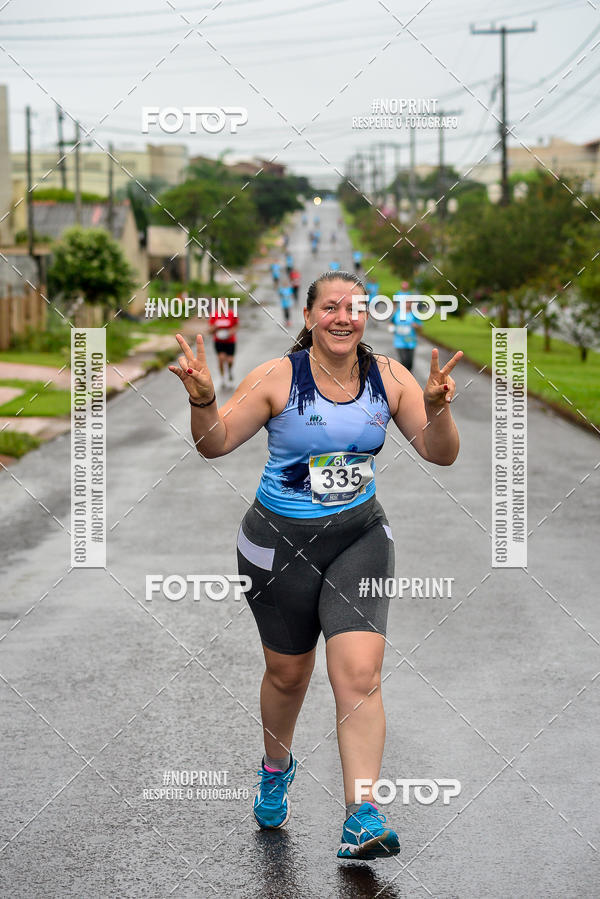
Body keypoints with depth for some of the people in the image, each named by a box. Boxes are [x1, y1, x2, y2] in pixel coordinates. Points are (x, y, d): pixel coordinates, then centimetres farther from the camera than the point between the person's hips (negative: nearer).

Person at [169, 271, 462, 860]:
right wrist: (203, 399, -30)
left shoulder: (388, 377, -3)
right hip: (280, 542, -1)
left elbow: (441, 455, -1)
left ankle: (362, 821, -13)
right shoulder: (278, 378, -12)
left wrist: (437, 408, -22)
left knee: (359, 674, -14)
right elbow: (214, 445, -10)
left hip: (359, 537, 1)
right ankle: (276, 768, 46)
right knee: (288, 672, 15)